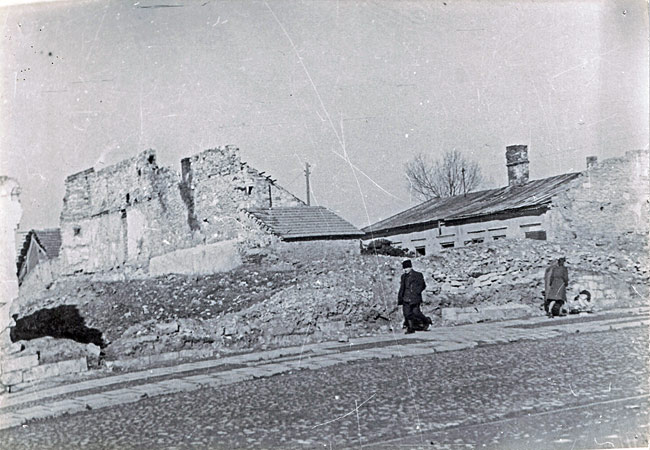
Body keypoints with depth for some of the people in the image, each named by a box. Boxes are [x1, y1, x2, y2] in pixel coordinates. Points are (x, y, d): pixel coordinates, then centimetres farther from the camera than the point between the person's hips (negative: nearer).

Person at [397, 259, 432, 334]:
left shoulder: (418, 275, 2)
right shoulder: (403, 276, 17)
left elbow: (422, 285, 0)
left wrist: (416, 292, -10)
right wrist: (400, 297, 12)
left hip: (415, 298, -5)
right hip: (406, 299, 5)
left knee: (416, 312, -9)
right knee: (407, 313, -3)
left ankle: (426, 321, 16)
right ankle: (410, 328, 4)